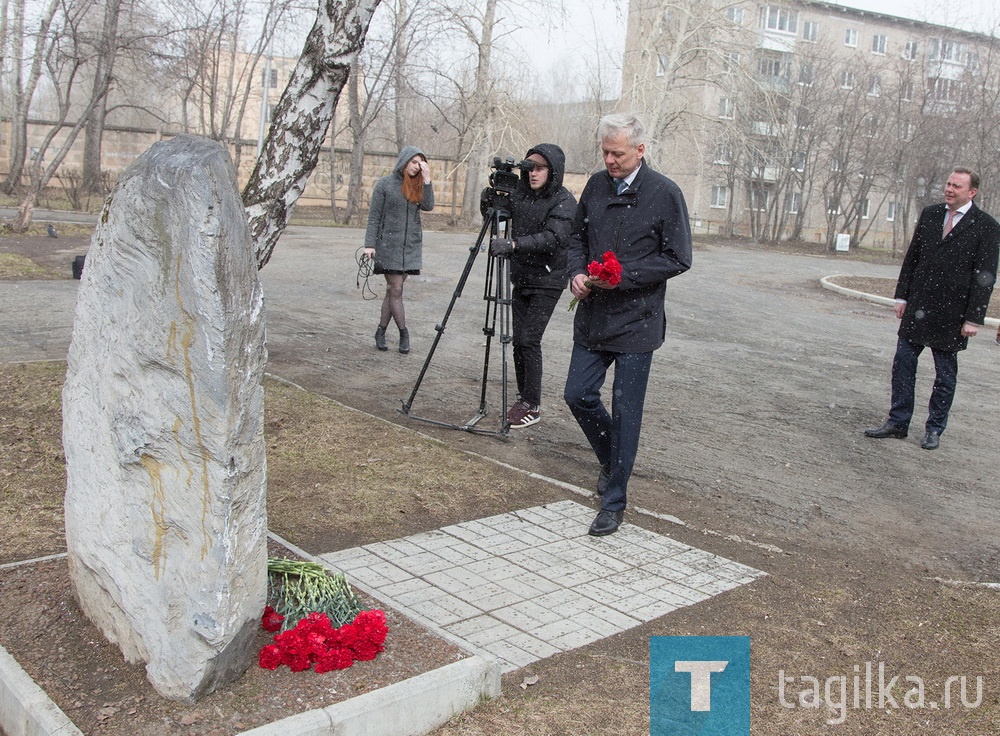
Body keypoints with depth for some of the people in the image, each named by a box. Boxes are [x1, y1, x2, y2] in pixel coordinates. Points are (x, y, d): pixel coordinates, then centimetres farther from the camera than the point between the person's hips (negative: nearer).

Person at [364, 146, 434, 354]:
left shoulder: (417, 185, 11)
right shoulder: (385, 184, -1)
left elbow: (428, 206, -4)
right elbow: (374, 216, -2)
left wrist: (427, 181, -9)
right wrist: (370, 244, -9)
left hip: (411, 245, 4)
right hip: (389, 245, -4)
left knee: (394, 290, 6)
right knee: (395, 289, -5)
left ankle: (381, 331, 14)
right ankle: (403, 333, 3)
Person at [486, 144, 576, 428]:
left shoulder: (564, 201, -12)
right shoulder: (520, 193, 7)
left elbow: (552, 238, -26)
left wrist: (513, 244, -37)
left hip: (547, 281, -6)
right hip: (522, 278, 6)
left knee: (529, 340, -11)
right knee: (519, 340, 7)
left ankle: (532, 406, -1)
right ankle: (523, 399, 19)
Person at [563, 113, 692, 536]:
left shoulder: (664, 194, -9)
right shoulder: (596, 186, 6)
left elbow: (678, 259, -9)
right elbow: (577, 237, 18)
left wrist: (624, 276, -17)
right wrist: (577, 272, -2)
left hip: (636, 322, -5)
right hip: (593, 316, 5)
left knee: (625, 411, 0)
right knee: (578, 395, 7)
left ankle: (614, 502, 12)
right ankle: (611, 460, 35)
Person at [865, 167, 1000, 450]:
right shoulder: (930, 214, 8)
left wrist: (974, 318, -10)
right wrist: (902, 296, 7)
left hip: (951, 312, -4)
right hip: (918, 307, 4)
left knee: (945, 373, 8)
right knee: (903, 363, 5)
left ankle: (934, 429, 19)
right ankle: (897, 423, 16)